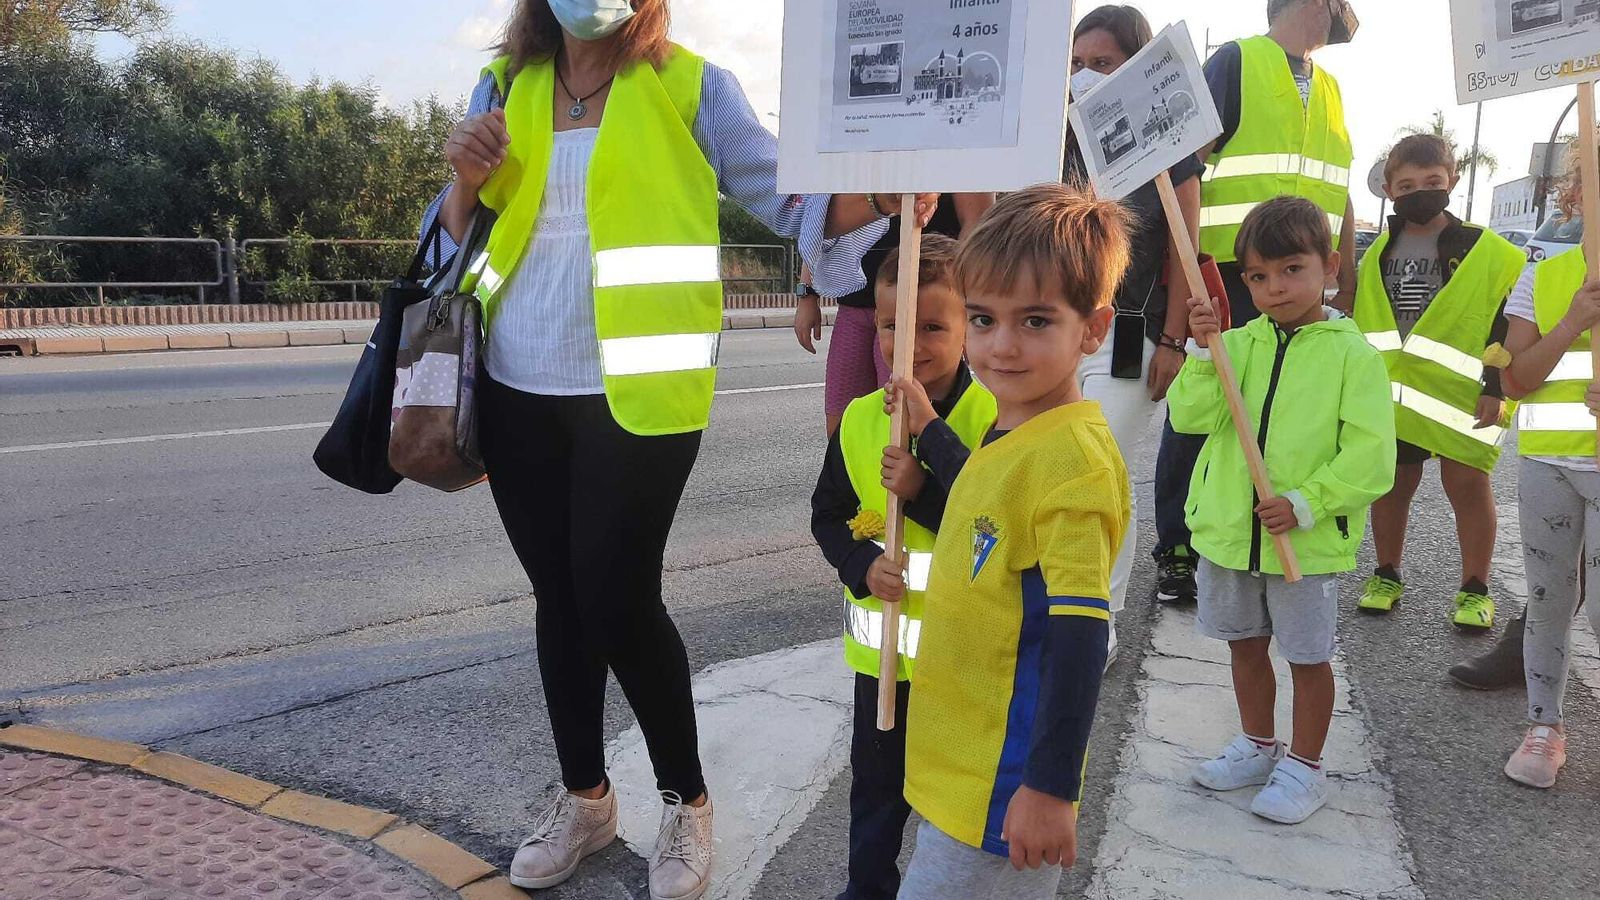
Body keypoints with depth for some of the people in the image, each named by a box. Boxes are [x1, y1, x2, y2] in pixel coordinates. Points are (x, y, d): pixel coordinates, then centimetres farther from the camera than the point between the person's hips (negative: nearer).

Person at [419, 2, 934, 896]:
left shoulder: (691, 86, -1)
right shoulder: (504, 88, 11)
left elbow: (793, 197, -5)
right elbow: (455, 237, 15)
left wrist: (882, 191, -24)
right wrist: (466, 179, -6)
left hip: (637, 389, -4)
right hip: (517, 390, 5)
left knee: (619, 596, -4)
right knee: (560, 595, 12)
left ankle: (687, 801, 20)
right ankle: (584, 796, 32)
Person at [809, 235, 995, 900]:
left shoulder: (996, 416, -16)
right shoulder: (858, 421, -4)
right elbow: (827, 516, 5)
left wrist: (924, 489, -28)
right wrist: (862, 564, -14)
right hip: (881, 646, 4)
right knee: (877, 783, 21)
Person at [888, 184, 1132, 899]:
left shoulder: (1072, 456, -24)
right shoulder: (1013, 434, 4)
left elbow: (1079, 632, -26)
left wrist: (1052, 786, -24)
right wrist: (928, 430, 27)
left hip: (1004, 783, -9)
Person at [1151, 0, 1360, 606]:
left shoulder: (1328, 89, 20)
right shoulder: (1235, 60, 1)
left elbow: (1338, 192, 23)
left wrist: (1348, 278, 14)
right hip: (1229, 273, -6)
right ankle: (1175, 551, 11)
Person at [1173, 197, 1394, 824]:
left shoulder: (1352, 353, -9)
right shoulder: (1239, 344, 2)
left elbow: (1370, 453, -13)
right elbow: (1191, 417, -7)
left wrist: (1306, 503, -21)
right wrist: (1203, 352, -18)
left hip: (1309, 538, -4)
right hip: (1229, 529, 4)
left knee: (1308, 655, 10)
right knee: (1246, 643, 19)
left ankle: (1304, 766, 28)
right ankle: (1257, 746, 39)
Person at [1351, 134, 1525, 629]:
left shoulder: (1489, 253, -4)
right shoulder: (1377, 255, 9)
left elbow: (1512, 322, -6)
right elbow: (1360, 323, 16)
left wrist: (1496, 383, -12)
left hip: (1462, 395, -4)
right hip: (1390, 396, 4)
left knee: (1467, 483, 2)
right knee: (1391, 482, 12)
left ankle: (1475, 588, 15)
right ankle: (1387, 576, 27)